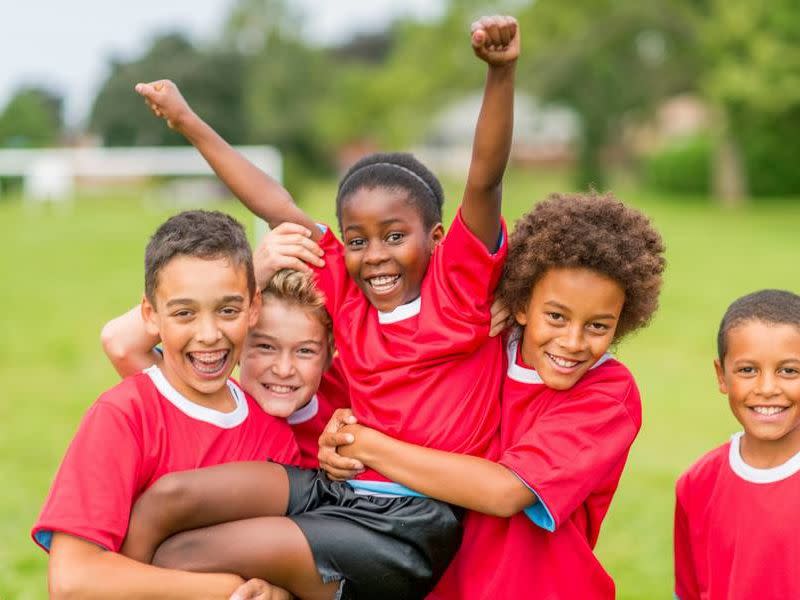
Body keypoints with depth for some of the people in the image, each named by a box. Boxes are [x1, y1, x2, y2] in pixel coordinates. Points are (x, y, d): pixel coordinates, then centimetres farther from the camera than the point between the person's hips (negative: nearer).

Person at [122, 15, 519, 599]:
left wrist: (501, 71, -32)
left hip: (413, 523, -6)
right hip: (340, 488, 6)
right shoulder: (347, 295, 9)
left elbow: (485, 178, -18)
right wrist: (190, 123, 22)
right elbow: (278, 209, 15)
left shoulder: (459, 287, -4)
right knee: (167, 498, -10)